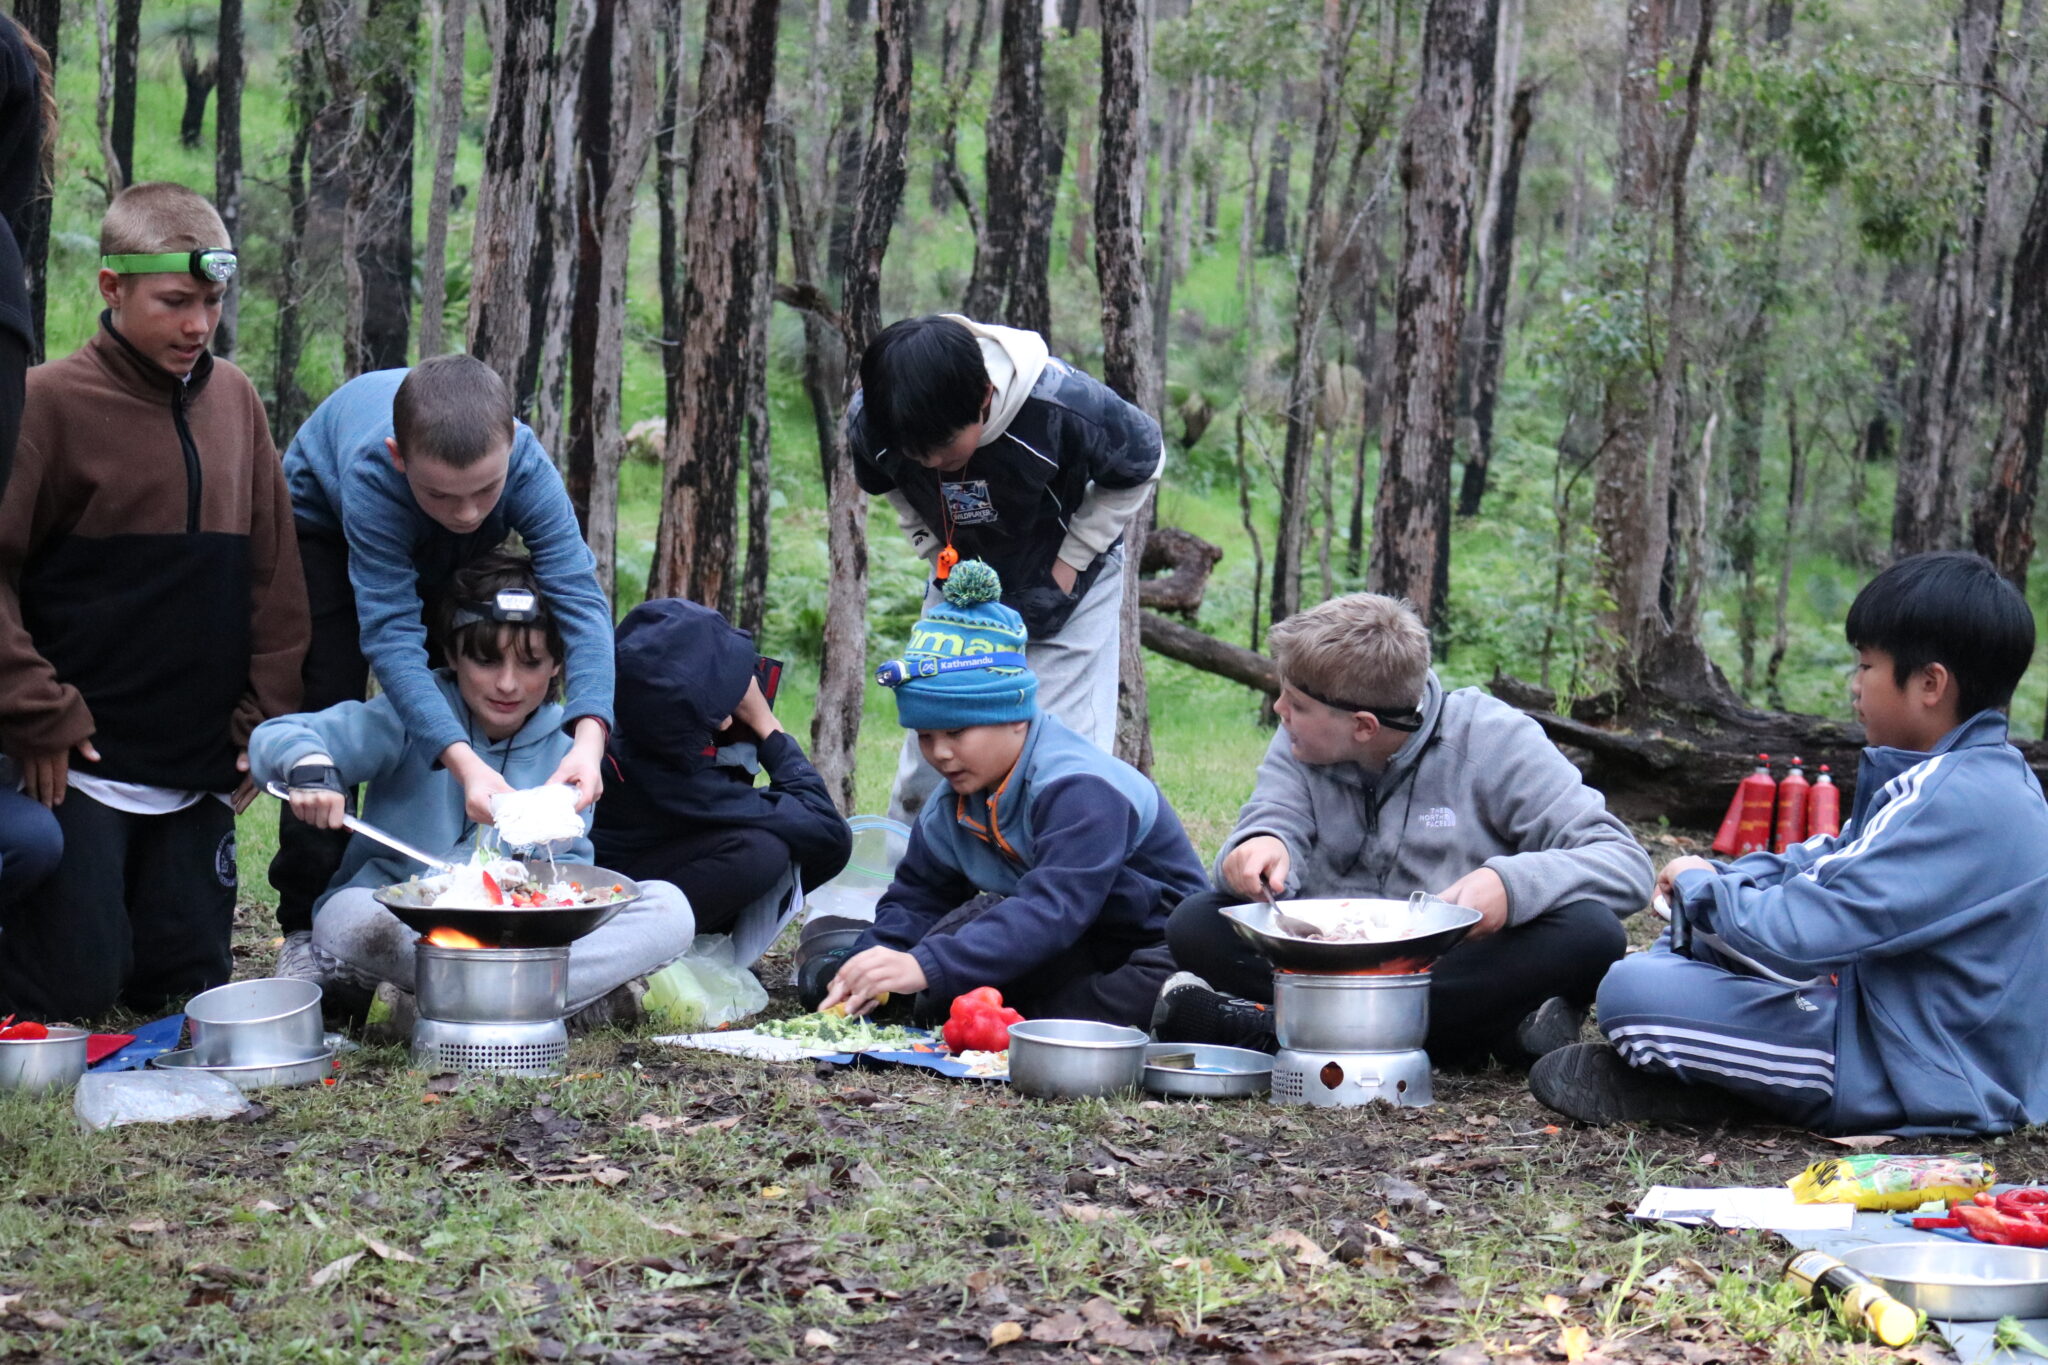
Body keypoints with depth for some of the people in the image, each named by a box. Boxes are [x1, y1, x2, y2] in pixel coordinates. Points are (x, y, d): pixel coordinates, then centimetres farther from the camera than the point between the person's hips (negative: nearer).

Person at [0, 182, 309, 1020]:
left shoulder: (234, 401, 8)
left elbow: (275, 572, 13)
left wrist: (266, 715, 7)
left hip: (199, 775, 5)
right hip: (83, 765, -5)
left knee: (188, 985, 8)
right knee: (70, 988, -8)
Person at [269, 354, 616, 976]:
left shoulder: (529, 468, -40)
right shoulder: (370, 474, -46)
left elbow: (580, 600, -44)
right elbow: (392, 635, -48)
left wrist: (588, 737, -60)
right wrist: (464, 762, -60)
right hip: (323, 520, -3)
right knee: (328, 708, -13)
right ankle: (307, 926, -7)